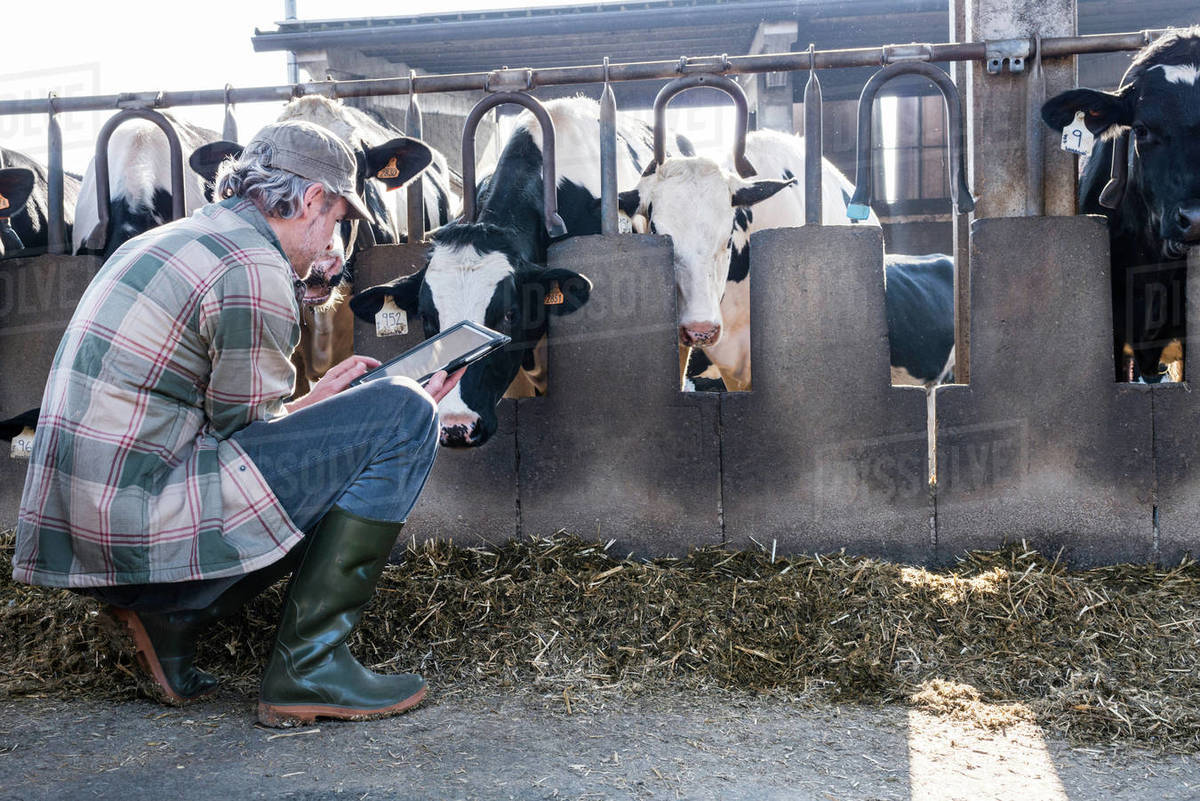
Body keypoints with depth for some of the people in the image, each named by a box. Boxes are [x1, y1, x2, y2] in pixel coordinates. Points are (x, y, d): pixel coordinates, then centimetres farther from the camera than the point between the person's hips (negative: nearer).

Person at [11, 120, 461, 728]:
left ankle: (169, 618, 10)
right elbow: (248, 428, -6)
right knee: (402, 414, -10)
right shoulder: (256, 269, -12)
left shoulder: (167, 239, 18)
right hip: (142, 525, -10)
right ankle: (306, 666, -8)